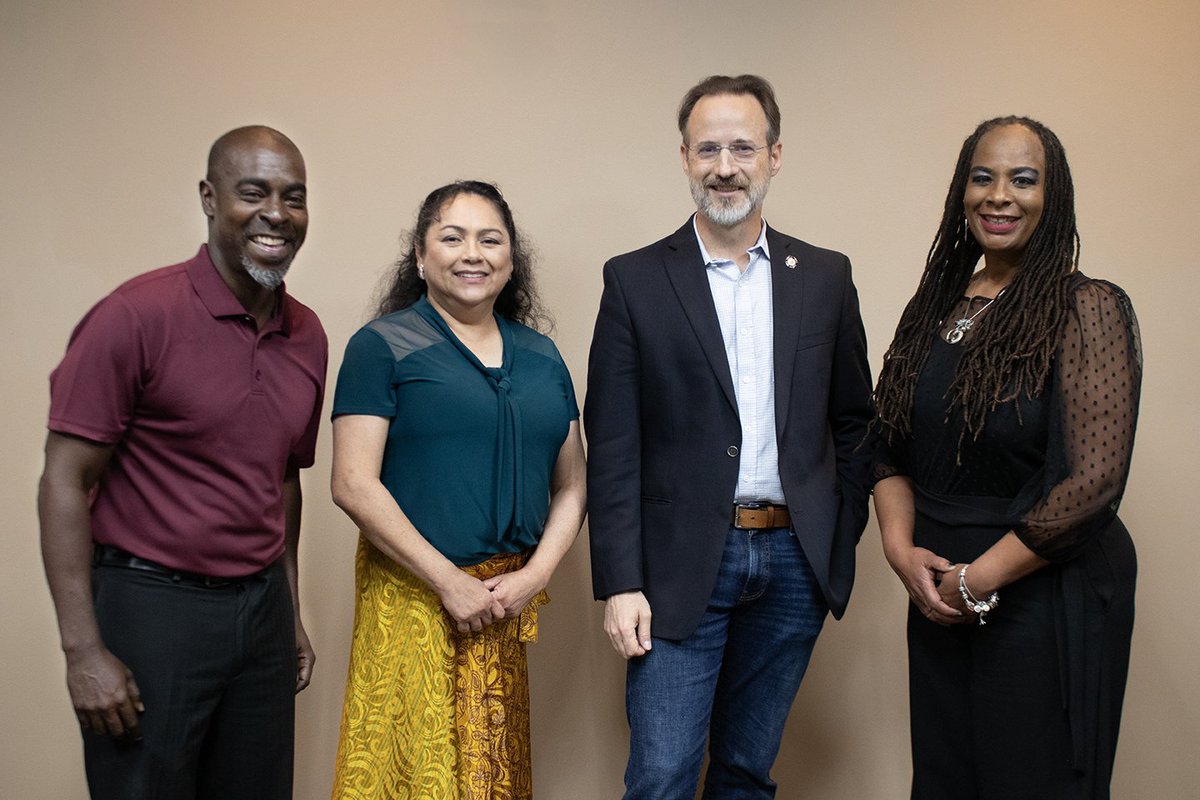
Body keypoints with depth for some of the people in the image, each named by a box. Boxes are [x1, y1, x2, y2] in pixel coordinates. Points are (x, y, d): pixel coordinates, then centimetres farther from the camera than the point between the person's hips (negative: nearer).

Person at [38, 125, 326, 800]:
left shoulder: (308, 335, 5)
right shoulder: (137, 317, -14)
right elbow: (64, 482, -12)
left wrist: (291, 614, 16)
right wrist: (83, 651, -14)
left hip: (260, 607, 6)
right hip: (151, 607, -5)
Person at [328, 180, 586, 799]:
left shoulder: (541, 357, 11)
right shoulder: (383, 346, -4)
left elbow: (571, 485, 11)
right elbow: (354, 486, -11)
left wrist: (534, 575, -4)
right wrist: (450, 582, -13)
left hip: (509, 604, 5)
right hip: (414, 599, -4)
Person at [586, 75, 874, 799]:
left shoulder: (826, 276, 7)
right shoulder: (635, 280, -1)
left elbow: (853, 421, 13)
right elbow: (612, 448, -4)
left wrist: (842, 538, 5)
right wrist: (620, 583, -9)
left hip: (796, 562, 3)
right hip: (683, 565, -2)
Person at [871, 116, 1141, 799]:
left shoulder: (1089, 309, -12)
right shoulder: (935, 307, 7)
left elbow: (1093, 481, -18)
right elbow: (892, 446, 8)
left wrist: (979, 579, -15)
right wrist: (901, 548, -8)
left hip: (1048, 599, -6)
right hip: (937, 596, 6)